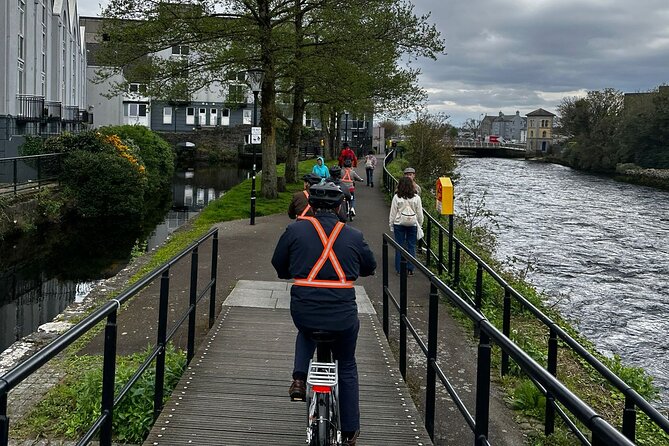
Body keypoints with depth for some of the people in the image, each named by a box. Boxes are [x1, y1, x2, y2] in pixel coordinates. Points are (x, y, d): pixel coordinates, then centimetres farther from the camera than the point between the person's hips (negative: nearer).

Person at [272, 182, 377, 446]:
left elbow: (279, 266, 10)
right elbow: (370, 268, 16)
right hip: (343, 315, 0)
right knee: (347, 367, 22)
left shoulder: (295, 230, -1)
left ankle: (299, 379, 15)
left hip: (303, 312, 0)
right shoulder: (353, 236, 1)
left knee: (305, 334, 38)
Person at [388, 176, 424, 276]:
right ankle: (410, 269, 8)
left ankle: (399, 269, 8)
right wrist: (420, 225, 16)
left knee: (399, 246, 6)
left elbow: (393, 213, -1)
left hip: (399, 224, -1)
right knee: (411, 247, 7)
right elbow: (420, 213, 3)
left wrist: (391, 225, 9)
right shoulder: (416, 198, -4)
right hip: (413, 224, 1)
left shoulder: (396, 197, -7)